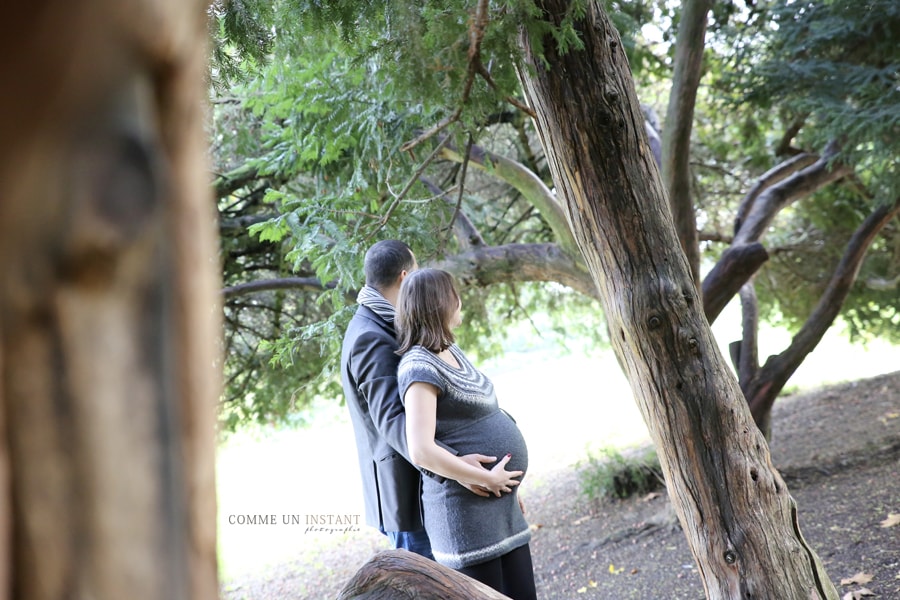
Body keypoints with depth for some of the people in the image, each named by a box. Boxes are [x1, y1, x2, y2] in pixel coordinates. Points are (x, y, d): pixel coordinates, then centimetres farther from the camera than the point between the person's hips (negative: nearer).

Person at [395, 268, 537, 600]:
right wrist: (486, 478, -19)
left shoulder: (451, 351, 11)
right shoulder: (420, 367, -17)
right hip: (466, 508, -9)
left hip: (499, 503, 9)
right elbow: (422, 451, -26)